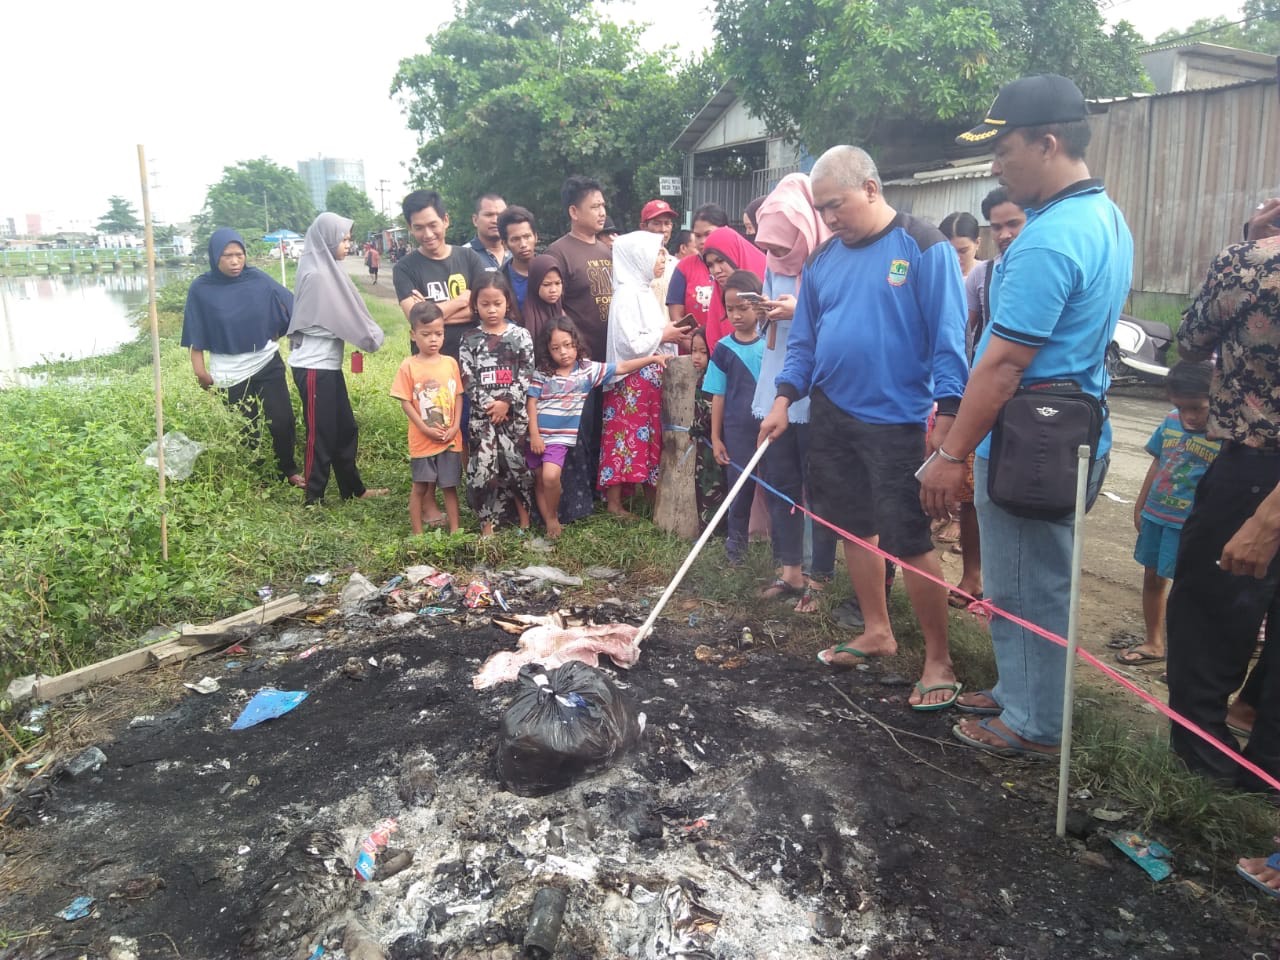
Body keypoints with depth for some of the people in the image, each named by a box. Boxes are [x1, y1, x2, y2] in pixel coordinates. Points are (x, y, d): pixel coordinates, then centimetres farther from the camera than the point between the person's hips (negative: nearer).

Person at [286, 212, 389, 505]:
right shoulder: (318, 275, -17)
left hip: (327, 364, 9)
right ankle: (314, 499, 12)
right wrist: (373, 337, -1)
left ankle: (353, 489, 27)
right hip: (315, 367, -9)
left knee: (345, 429, 16)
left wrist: (367, 334, 4)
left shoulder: (324, 270, 12)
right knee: (321, 435, 0)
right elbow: (344, 318, -15)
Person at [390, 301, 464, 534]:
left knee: (449, 485, 11)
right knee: (420, 487, 8)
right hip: (422, 440, -2)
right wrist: (425, 429, -14)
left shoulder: (451, 363, 1)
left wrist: (455, 427, -6)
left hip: (451, 439, 2)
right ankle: (417, 533, 18)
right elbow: (405, 402, -8)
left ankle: (454, 530, 21)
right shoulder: (409, 366, -8)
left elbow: (458, 396, 5)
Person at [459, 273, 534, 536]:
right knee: (482, 467, -5)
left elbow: (526, 375, -3)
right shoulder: (470, 340, 4)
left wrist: (506, 402, -12)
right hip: (482, 412, 1)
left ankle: (525, 521, 18)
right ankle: (487, 525, 6)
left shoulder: (520, 335, 2)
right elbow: (468, 379, 0)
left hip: (515, 412, 0)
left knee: (517, 464, 2)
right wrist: (488, 404, -11)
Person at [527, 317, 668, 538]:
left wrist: (652, 358, -7)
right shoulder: (541, 373, -2)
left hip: (561, 437, -2)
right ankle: (548, 521, 22)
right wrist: (534, 434, -8)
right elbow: (532, 403, -2)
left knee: (551, 476, -21)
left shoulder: (587, 369, -1)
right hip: (538, 435, 2)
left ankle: (553, 515, 2)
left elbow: (622, 368, -2)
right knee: (539, 480, 8)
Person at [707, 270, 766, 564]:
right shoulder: (724, 348, -2)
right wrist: (716, 437, 1)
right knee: (740, 490, 9)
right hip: (738, 432, 0)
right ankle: (735, 546, 24)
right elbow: (719, 396, 2)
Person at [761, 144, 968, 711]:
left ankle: (938, 661, 10)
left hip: (896, 420, -6)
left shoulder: (922, 247, -8)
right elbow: (804, 339, 15)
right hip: (831, 414, 6)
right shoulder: (823, 259, 9)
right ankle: (877, 631, 31)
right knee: (855, 527, 14)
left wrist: (946, 414, -17)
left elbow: (949, 336, -11)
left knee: (909, 541, -5)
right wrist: (784, 400, 6)